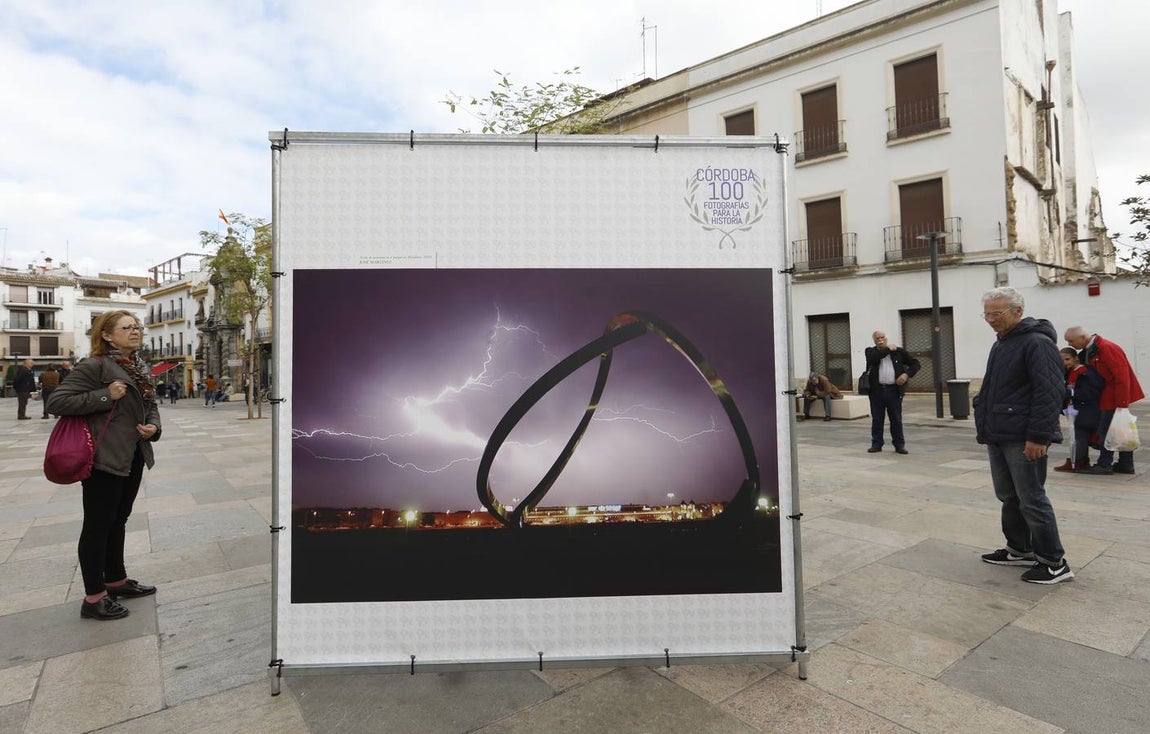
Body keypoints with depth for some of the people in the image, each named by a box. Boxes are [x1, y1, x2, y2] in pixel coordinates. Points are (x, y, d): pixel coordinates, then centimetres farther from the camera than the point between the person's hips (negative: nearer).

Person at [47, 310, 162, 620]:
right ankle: (93, 598, 12)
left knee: (118, 519, 19)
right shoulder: (95, 366, -13)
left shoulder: (139, 367, 11)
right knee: (98, 524, 1)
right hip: (105, 458, -8)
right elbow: (56, 402, -16)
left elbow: (151, 404, 20)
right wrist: (104, 396, -23)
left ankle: (116, 580, 34)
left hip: (133, 456, 8)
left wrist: (153, 426, 1)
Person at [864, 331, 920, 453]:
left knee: (896, 419, 6)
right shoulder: (870, 351, 6)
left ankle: (899, 445, 14)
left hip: (894, 390, 0)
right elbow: (873, 358, -18)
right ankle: (876, 444, 15)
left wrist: (907, 374, -7)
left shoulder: (899, 351, 8)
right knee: (877, 419, 7)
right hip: (876, 390, 0)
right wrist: (888, 349, -8)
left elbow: (915, 363, 10)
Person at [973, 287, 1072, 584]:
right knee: (1008, 496, 16)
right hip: (998, 436, 9)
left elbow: (1050, 392, -19)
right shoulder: (1000, 344, 17)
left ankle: (1054, 562, 9)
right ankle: (1019, 550, 29)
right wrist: (984, 423, 20)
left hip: (1023, 439, -9)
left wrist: (1038, 436, -22)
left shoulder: (1036, 343, -13)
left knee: (1031, 500, -3)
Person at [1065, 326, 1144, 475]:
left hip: (1117, 396, -10)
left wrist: (1122, 403, -23)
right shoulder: (1089, 350, 7)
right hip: (1110, 395, 10)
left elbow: (1122, 376, -23)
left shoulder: (1106, 348, -22)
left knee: (1106, 429, -5)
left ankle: (1104, 464, 4)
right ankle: (1126, 464, 23)